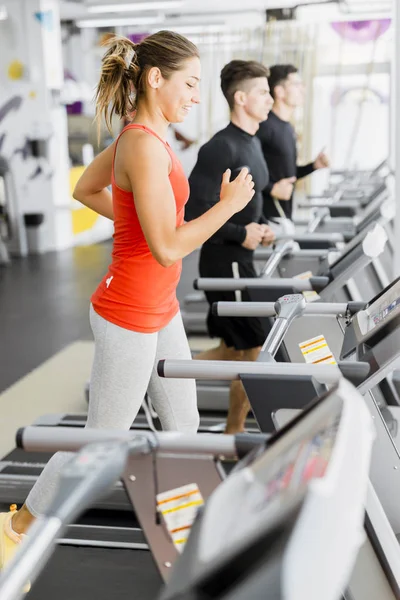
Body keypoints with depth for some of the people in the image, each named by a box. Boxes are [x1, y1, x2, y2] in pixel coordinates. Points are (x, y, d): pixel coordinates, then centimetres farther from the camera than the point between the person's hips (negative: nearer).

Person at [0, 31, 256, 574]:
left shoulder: (141, 136, 6)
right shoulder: (145, 146, -23)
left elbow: (85, 189, 19)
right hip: (130, 319, -9)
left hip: (160, 312, 10)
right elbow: (167, 248, -27)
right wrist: (228, 204, -17)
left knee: (183, 423, 19)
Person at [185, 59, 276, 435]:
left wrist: (261, 225, 6)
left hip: (239, 261, 10)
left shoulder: (252, 142, 13)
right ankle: (234, 435, 16)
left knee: (233, 351, 16)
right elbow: (193, 210, -23)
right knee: (251, 350, 0)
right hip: (225, 264, -10)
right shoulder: (221, 147, -18)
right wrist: (241, 234, -19)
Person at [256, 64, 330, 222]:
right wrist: (271, 188, -21)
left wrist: (314, 166, 11)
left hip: (285, 215, 9)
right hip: (268, 215, -9)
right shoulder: (265, 126, -14)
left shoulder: (288, 128, 17)